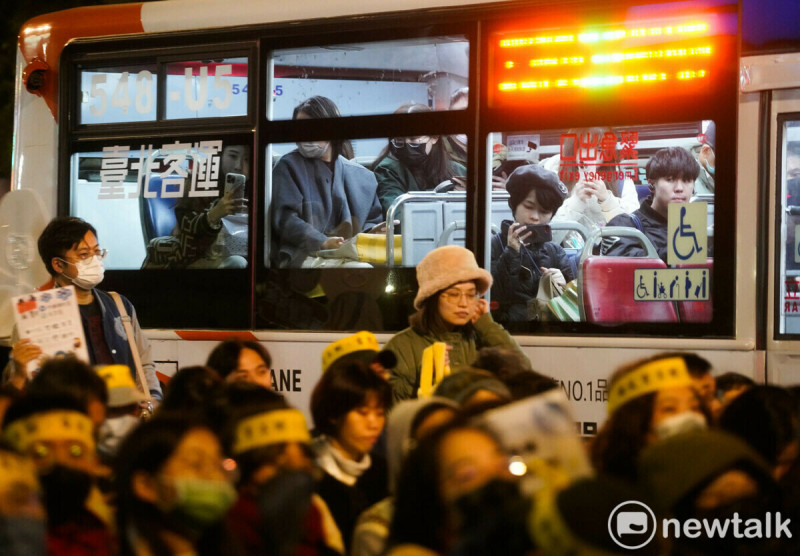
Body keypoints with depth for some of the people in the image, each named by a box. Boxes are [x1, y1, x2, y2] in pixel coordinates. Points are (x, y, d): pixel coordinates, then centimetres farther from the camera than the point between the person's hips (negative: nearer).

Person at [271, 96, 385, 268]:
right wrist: (323, 242, -21)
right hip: (305, 256, -5)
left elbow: (371, 220, 26)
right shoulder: (288, 166, 9)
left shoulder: (362, 176, 21)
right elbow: (285, 219, -4)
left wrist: (372, 230, -1)